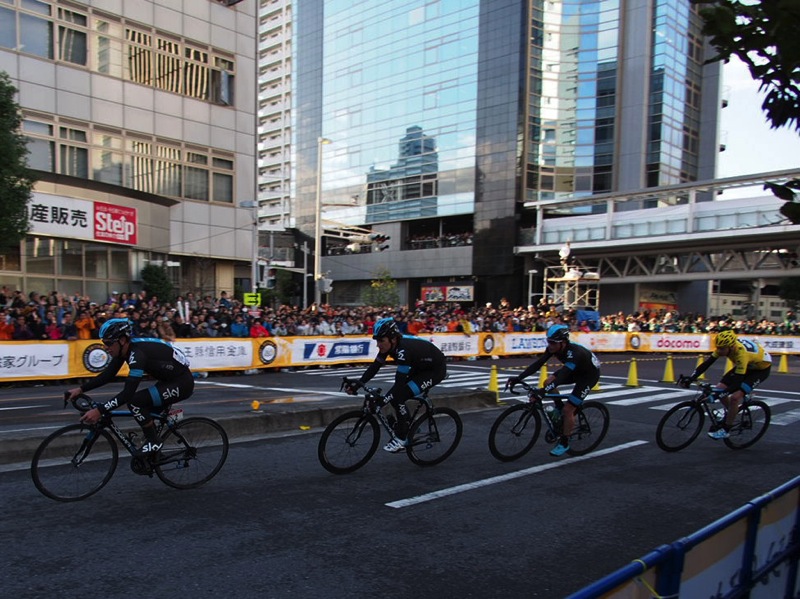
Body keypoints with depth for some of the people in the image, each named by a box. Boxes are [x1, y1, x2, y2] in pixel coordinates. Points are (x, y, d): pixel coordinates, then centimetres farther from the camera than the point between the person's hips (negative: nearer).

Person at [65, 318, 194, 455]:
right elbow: (107, 375, 7)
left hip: (182, 383, -10)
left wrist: (99, 411, -35)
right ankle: (153, 454, 24)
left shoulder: (137, 353, -28)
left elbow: (128, 393, -33)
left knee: (135, 401, -19)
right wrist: (80, 389, -2)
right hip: (170, 380, 10)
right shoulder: (125, 348, -1)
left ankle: (153, 443, -3)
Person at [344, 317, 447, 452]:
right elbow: (374, 367, -6)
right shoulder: (389, 344, -11)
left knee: (399, 396, -19)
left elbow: (400, 382, -36)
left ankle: (401, 438, -4)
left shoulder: (404, 349, -35)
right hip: (420, 367, 8)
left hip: (436, 370, -8)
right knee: (395, 395, -1)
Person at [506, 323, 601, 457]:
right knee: (548, 382, -11)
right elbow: (538, 364, -20)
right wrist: (518, 378, -30)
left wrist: (542, 391, -58)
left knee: (568, 409, -14)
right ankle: (559, 408, 12)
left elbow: (562, 376, -48)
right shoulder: (554, 347, -18)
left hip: (589, 374, -8)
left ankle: (564, 443, 3)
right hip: (576, 370, 8)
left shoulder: (574, 352, -39)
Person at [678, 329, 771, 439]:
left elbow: (736, 383, -40)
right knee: (720, 388, -6)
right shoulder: (724, 346, -22)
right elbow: (707, 363, -19)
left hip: (761, 367, -7)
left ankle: (725, 430, -5)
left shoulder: (741, 353, -40)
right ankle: (731, 413, 22)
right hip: (746, 365, 7)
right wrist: (690, 378, -30)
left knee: (735, 397, -21)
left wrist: (717, 394, -49)